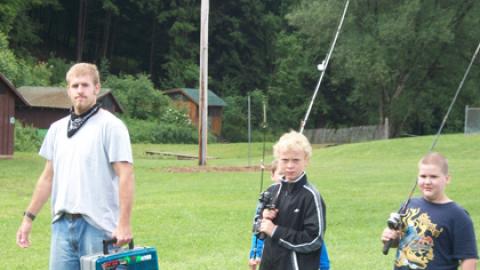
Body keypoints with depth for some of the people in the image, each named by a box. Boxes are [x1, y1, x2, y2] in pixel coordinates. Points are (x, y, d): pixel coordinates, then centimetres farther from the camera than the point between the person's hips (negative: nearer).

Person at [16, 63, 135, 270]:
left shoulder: (111, 126, -7)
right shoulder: (57, 129, 12)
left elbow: (125, 176, -13)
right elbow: (48, 177, 18)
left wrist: (124, 223, -20)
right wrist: (28, 217, 14)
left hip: (98, 226, -6)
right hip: (62, 224, 6)